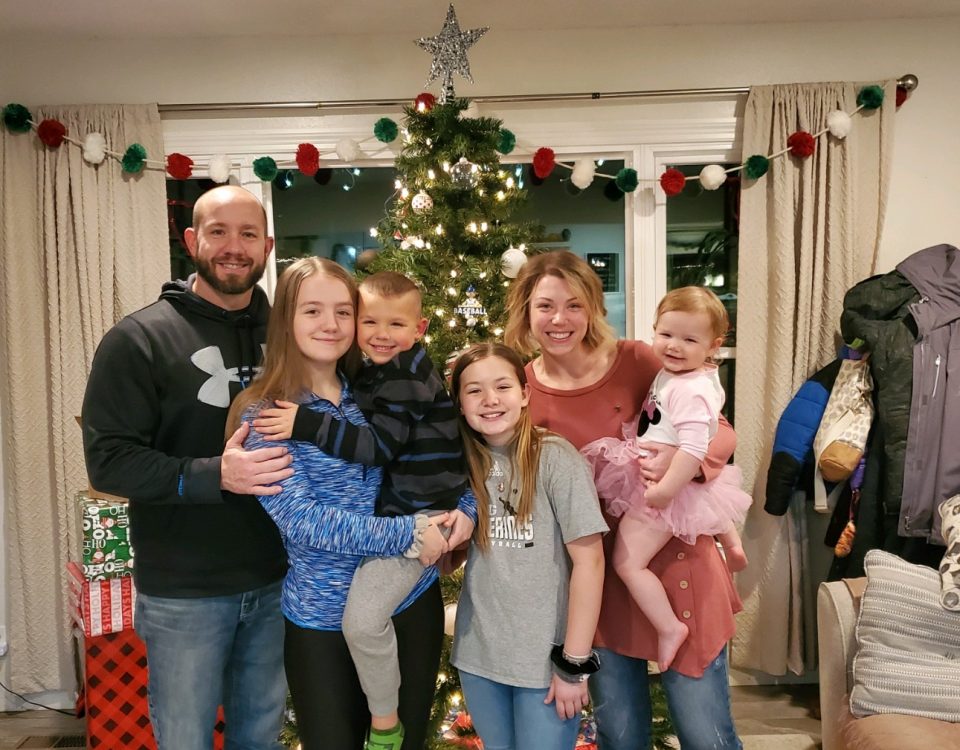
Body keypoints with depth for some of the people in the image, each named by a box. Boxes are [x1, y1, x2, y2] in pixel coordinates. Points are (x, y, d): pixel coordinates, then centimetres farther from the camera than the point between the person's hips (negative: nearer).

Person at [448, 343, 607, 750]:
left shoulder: (554, 457, -14)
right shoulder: (464, 463, 1)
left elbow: (589, 560, -15)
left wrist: (574, 663, -14)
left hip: (547, 658, -4)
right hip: (477, 654, 5)